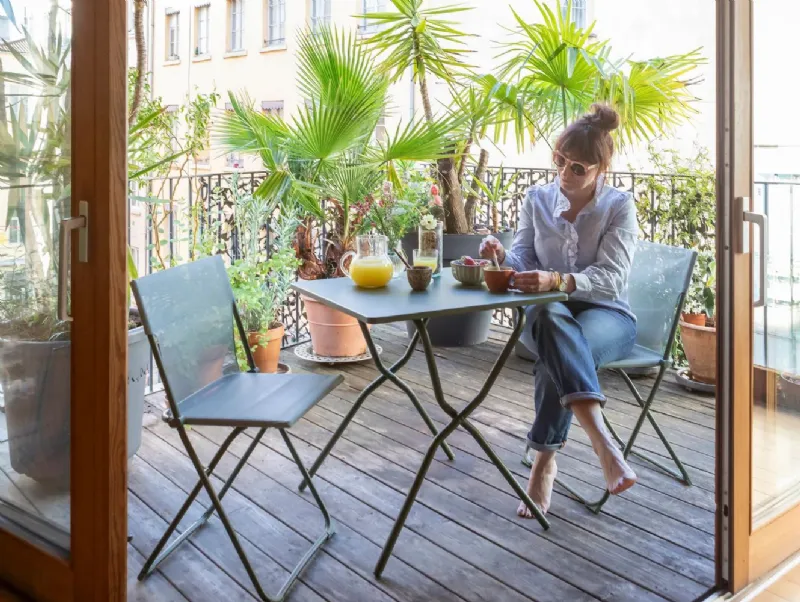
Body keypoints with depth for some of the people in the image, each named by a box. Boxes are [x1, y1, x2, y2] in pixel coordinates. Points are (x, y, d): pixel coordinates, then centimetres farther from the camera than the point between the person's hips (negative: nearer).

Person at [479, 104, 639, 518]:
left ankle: (544, 463, -30)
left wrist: (557, 280, -34)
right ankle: (602, 441, -49)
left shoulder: (619, 206, -2)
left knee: (557, 355, -39)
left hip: (606, 316, -2)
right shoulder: (537, 199, 8)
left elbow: (611, 278, -15)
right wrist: (502, 256, -22)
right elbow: (525, 263, 3)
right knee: (553, 321, -39)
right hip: (549, 313, 2)